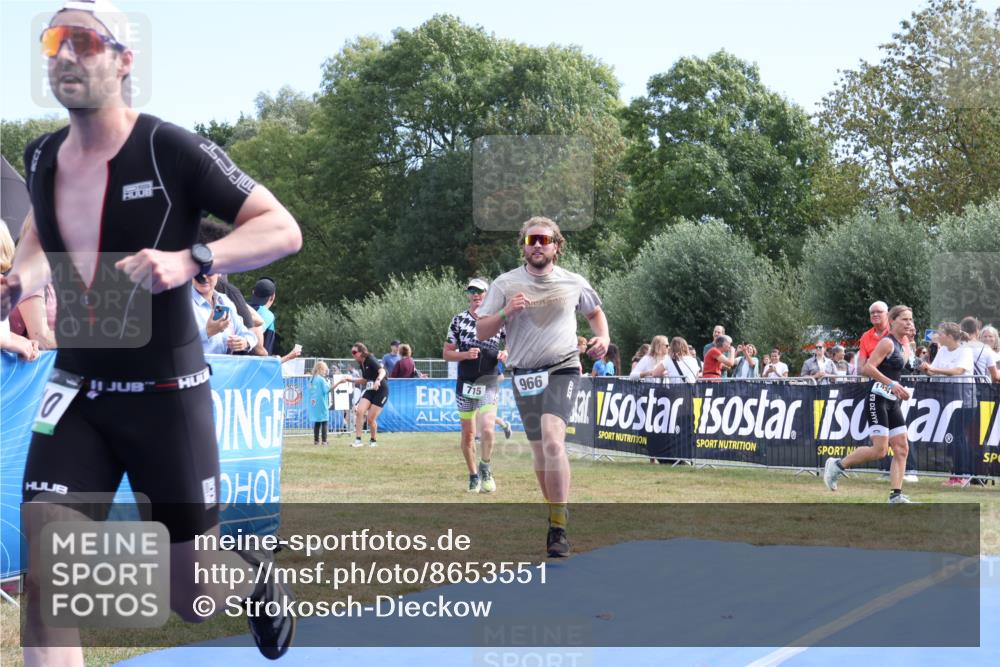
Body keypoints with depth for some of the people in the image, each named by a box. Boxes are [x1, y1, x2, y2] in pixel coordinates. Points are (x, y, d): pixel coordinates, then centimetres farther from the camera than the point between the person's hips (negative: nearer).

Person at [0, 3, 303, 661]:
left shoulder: (172, 150, -14)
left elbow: (284, 230, -13)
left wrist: (190, 260, -28)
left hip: (167, 395, -4)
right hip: (74, 392, 4)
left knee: (192, 596, 7)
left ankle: (255, 574, 44)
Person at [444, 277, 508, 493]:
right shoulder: (459, 320, 2)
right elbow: (446, 353, 4)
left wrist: (506, 353, -10)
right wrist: (466, 354, -15)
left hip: (489, 384, -1)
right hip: (465, 384, 1)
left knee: (487, 429, -18)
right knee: (468, 434, 7)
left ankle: (485, 469, 7)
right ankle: (474, 476, 24)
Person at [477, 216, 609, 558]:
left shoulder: (574, 283, 5)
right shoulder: (505, 284, 3)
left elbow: (595, 312, 24)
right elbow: (481, 332, 2)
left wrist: (603, 338, 5)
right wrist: (505, 313, -16)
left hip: (562, 369, -3)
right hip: (525, 375, 3)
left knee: (552, 439, -24)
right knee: (540, 451, 11)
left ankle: (558, 528, -25)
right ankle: (556, 513, 30)